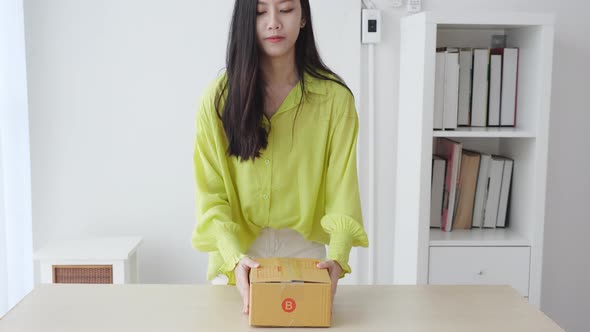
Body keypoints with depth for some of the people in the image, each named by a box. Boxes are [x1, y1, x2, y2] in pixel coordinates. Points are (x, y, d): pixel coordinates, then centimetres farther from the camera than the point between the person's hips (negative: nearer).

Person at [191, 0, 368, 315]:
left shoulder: (334, 97, -11)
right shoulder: (218, 98, -11)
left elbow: (342, 187, -14)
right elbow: (211, 194, -13)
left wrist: (337, 257, -30)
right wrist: (234, 258, -28)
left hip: (304, 250, 0)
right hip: (236, 253, 0)